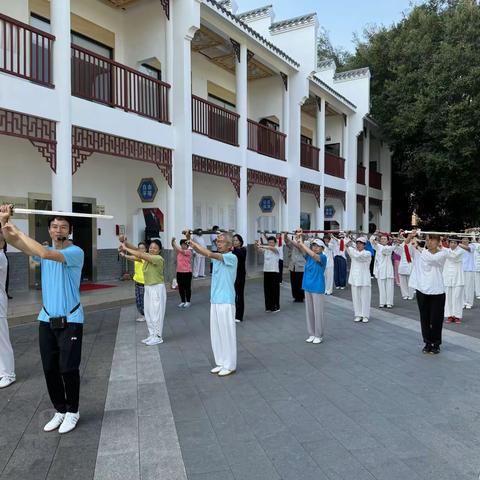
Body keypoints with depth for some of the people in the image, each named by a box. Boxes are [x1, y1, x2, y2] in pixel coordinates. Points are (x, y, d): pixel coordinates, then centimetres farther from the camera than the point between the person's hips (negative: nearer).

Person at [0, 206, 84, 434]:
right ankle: (60, 410, 26)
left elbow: (46, 253, -29)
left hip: (70, 320, -6)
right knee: (49, 369, 11)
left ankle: (72, 411, 19)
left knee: (68, 368, 0)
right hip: (47, 319, 6)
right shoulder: (45, 250, 7)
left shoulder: (76, 252, -12)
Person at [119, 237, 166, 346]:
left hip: (157, 288, -8)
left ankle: (158, 337, 7)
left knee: (156, 313, -2)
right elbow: (136, 249, -4)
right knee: (148, 313, 13)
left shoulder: (159, 258, -19)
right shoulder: (147, 256, 5)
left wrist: (125, 248, -23)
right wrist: (124, 242, -21)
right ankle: (152, 335, 24)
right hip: (148, 288, 8)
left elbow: (140, 255, -27)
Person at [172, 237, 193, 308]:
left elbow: (181, 250, -22)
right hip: (179, 272, 6)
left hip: (187, 272, -6)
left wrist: (175, 243, -19)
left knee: (187, 287, 4)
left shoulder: (188, 251, -8)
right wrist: (172, 241, -21)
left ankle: (188, 301, 14)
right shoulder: (179, 251, 8)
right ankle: (182, 301, 21)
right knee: (180, 287, 10)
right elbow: (174, 247, -4)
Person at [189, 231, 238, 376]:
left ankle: (230, 365, 12)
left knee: (227, 333, 1)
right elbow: (202, 252, 2)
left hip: (226, 301, -7)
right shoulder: (217, 256, 11)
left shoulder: (231, 257, -11)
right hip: (214, 300, 7)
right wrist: (189, 239, -11)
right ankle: (221, 363, 25)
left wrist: (194, 244, -17)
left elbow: (209, 254, -22)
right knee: (216, 333, 12)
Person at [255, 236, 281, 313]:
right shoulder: (265, 250, 8)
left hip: (274, 272, -4)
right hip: (266, 271, 4)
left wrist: (262, 246, -42)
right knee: (267, 290, 8)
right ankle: (268, 307, 19)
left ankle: (276, 307, 12)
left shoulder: (277, 249, -4)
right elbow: (258, 249, -10)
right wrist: (256, 245, -33)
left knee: (275, 290, 2)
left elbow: (271, 248, -25)